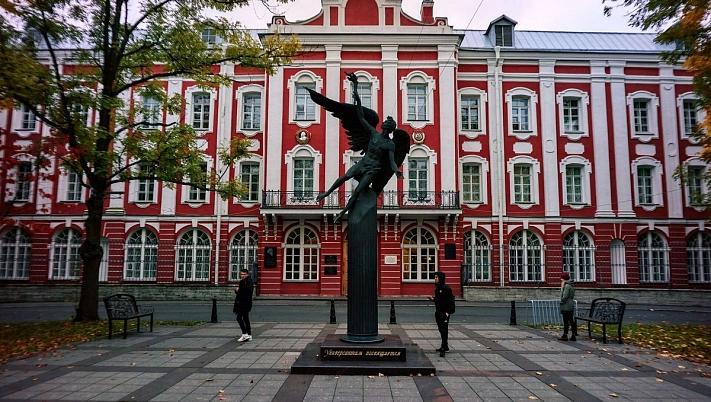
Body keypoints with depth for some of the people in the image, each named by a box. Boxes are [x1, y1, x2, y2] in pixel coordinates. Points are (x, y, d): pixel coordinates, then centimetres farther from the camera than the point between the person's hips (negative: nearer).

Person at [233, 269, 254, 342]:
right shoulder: (241, 281, 16)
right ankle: (249, 336, 20)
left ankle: (245, 335, -8)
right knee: (245, 319, 13)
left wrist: (239, 291, -14)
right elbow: (237, 291, 20)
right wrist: (236, 290, -3)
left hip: (245, 303, -10)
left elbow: (248, 292, -24)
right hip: (241, 303, 10)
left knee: (239, 318, -14)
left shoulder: (249, 282, -12)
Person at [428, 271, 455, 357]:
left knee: (444, 330, -8)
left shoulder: (446, 288, -15)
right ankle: (445, 347, 26)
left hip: (444, 312, -9)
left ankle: (444, 348, -8)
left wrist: (448, 312, -19)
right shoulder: (437, 287, 11)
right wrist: (433, 299, 2)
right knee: (441, 330, 15)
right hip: (438, 312, 9)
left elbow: (451, 300, -17)